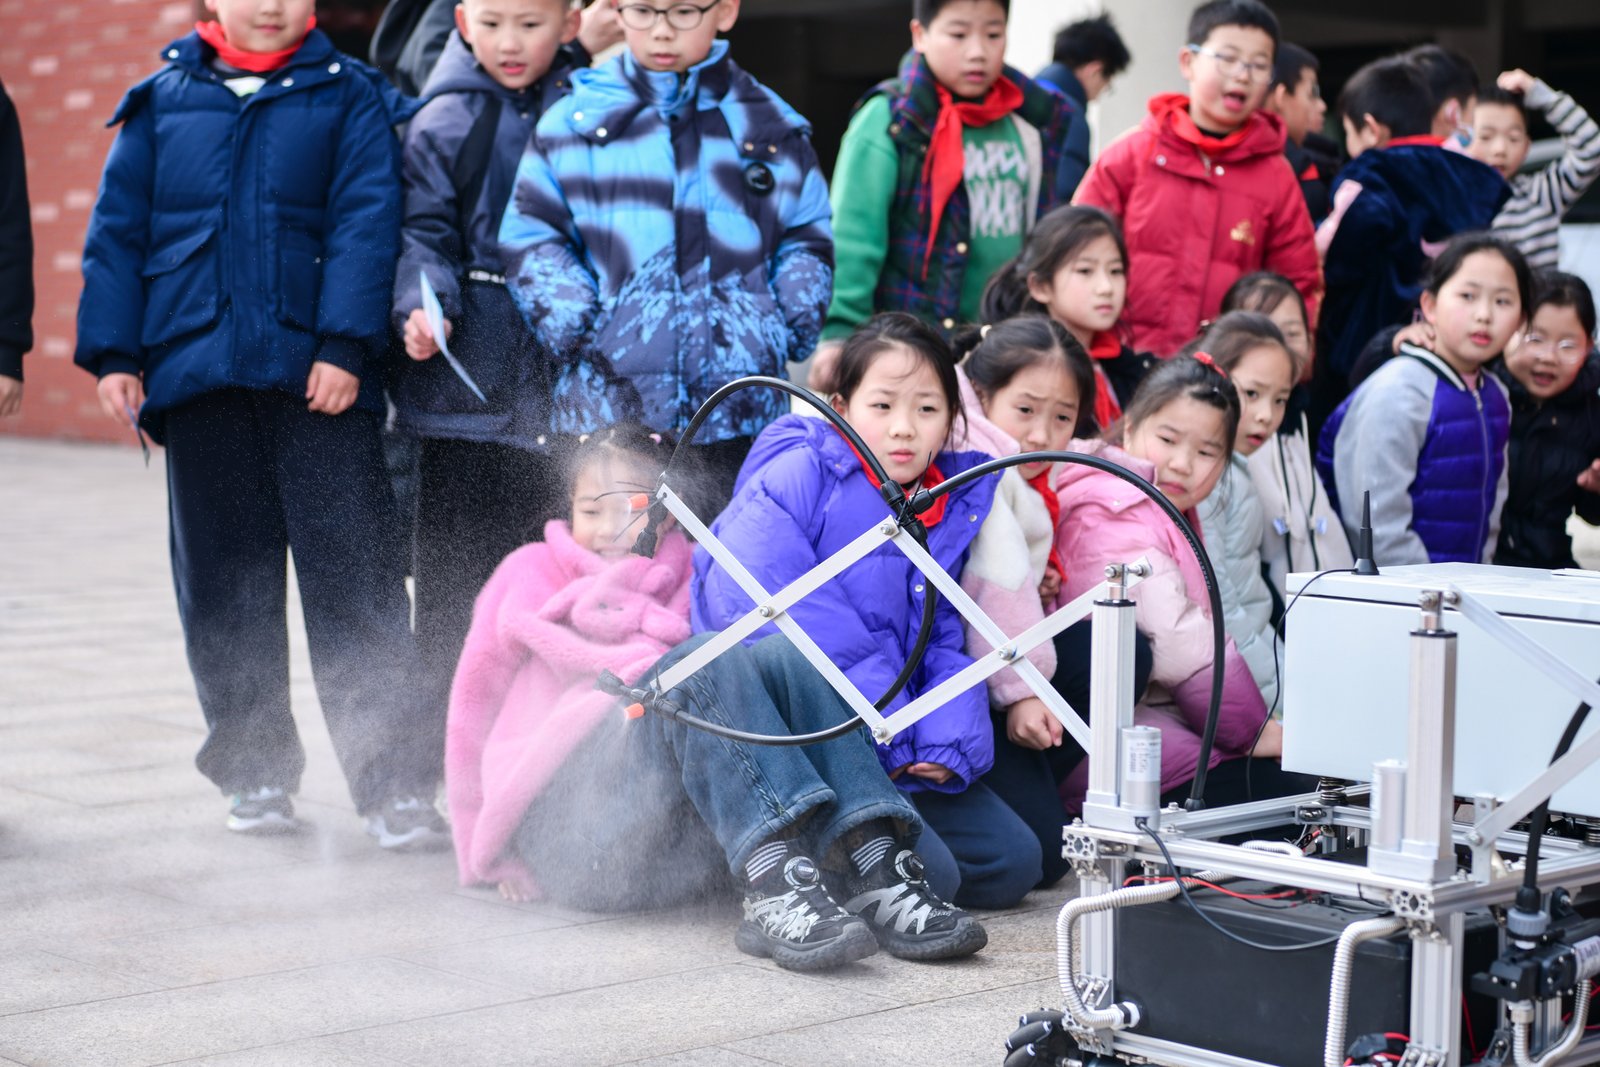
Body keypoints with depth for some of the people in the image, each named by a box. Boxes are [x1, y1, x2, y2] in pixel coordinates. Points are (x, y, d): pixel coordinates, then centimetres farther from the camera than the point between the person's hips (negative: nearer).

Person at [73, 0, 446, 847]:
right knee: (223, 582, 9)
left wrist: (346, 343, -11)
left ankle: (394, 783, -3)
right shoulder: (162, 101, 12)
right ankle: (254, 771, 21)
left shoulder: (347, 95, 6)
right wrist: (113, 353, 5)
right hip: (195, 368, 3)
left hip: (317, 376, -2)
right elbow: (117, 230, 12)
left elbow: (366, 219, -2)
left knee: (353, 577, -6)